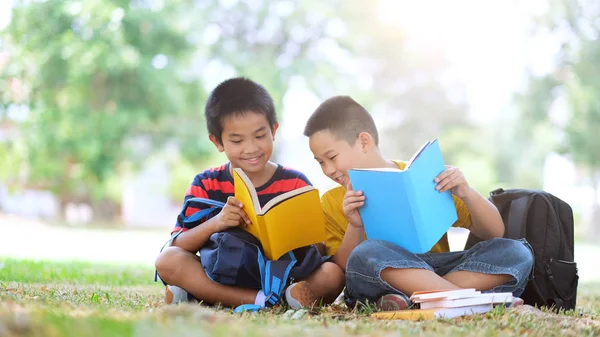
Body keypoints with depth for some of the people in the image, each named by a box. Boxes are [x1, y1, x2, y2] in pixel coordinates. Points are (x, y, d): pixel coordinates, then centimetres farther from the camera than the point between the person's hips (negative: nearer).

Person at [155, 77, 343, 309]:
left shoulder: (296, 184, 4)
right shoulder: (206, 185, 6)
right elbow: (177, 247, -4)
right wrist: (216, 223, -22)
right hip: (222, 277, 1)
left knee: (333, 273, -28)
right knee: (167, 260, -24)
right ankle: (264, 301, -32)